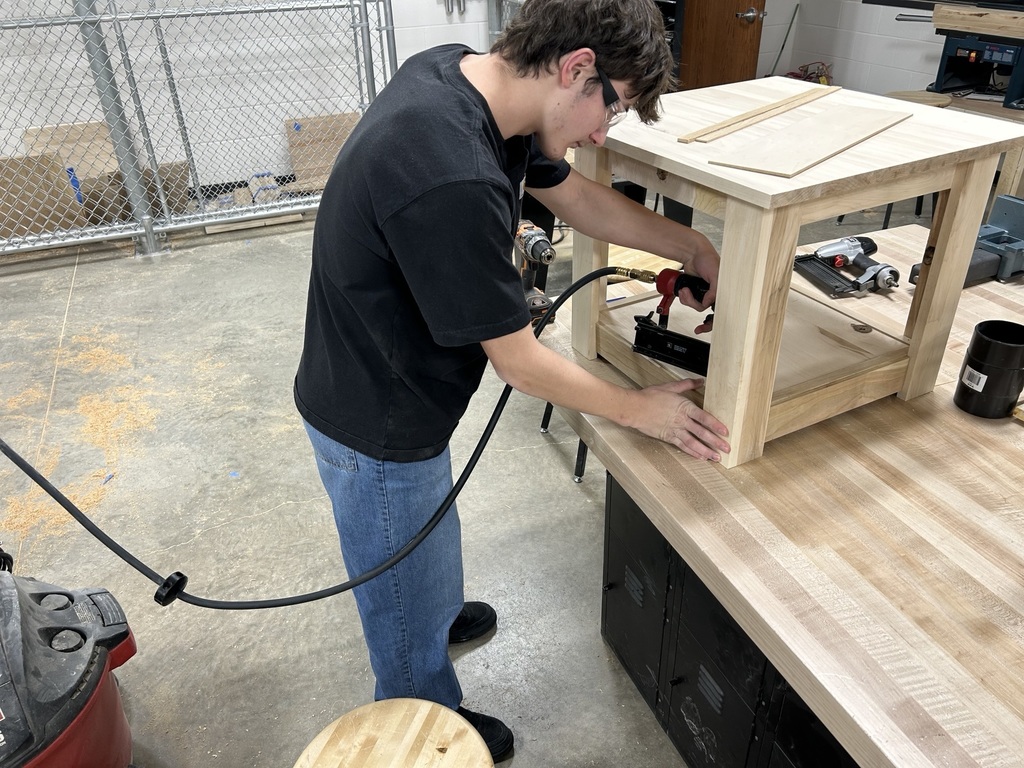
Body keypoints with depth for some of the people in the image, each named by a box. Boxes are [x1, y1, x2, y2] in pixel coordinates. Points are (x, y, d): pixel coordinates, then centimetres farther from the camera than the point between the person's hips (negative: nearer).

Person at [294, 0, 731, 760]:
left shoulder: (462, 71, -8)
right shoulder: (454, 183, -37)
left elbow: (579, 195, 5)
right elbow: (520, 362, -24)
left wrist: (702, 252, 4)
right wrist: (641, 409, -9)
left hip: (390, 382, 8)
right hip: (377, 427, -8)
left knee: (425, 546, 34)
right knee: (407, 588, 18)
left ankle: (435, 613, 64)